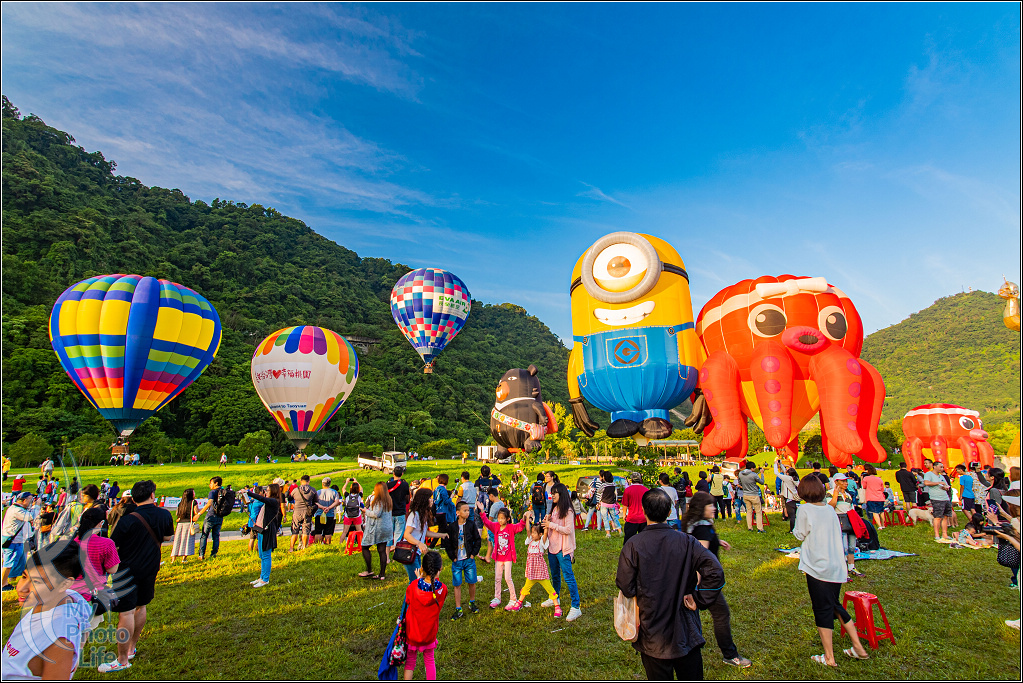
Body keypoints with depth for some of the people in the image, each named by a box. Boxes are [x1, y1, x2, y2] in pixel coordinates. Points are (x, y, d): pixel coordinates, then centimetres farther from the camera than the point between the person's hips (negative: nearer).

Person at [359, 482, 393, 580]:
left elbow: (376, 514, -19)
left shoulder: (378, 500, -13)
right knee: (382, 550, 7)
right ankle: (382, 574, 8)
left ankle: (369, 571, 7)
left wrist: (366, 511, -5)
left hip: (376, 528, -8)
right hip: (387, 527, 8)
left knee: (365, 547, 7)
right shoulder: (388, 500, 11)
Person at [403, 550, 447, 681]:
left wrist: (419, 579, -2)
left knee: (410, 661, 21)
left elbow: (408, 601, -6)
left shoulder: (413, 586, -26)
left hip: (412, 632, -1)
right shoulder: (442, 589, -23)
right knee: (429, 661, 24)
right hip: (430, 633, 1)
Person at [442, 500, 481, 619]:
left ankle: (472, 603, 32)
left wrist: (474, 553, -2)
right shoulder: (452, 526, -6)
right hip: (457, 561, -1)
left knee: (472, 582, 8)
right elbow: (447, 543, -1)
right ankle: (458, 610, 14)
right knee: (457, 585, 3)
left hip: (469, 560, 1)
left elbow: (478, 540, 4)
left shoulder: (471, 524, -3)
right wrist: (452, 557, -4)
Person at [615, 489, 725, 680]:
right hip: (687, 632, 2)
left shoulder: (633, 545, -17)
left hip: (652, 634, -1)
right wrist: (699, 599, -7)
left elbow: (625, 587, -13)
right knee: (692, 678, 21)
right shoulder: (686, 542, -11)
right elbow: (715, 572, -18)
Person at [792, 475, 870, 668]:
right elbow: (838, 534, 12)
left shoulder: (804, 509, -13)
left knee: (822, 610, 4)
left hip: (817, 568, -6)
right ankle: (859, 648, 29)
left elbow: (800, 534, -9)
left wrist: (795, 530, 9)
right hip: (837, 568, 6)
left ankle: (829, 658, 12)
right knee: (835, 605, 23)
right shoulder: (830, 509, 4)